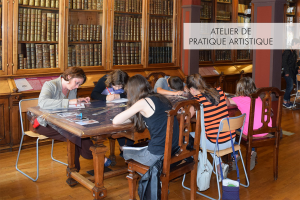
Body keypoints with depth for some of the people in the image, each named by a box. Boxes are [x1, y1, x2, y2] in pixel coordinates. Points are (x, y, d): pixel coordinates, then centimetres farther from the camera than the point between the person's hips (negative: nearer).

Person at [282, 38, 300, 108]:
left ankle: (288, 101, 17)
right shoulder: (287, 51, -14)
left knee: (289, 87, 11)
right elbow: (284, 62, -16)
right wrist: (286, 72, -17)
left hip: (292, 72, 8)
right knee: (290, 86, -10)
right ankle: (285, 102, 0)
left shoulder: (294, 52, 12)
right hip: (288, 72, -8)